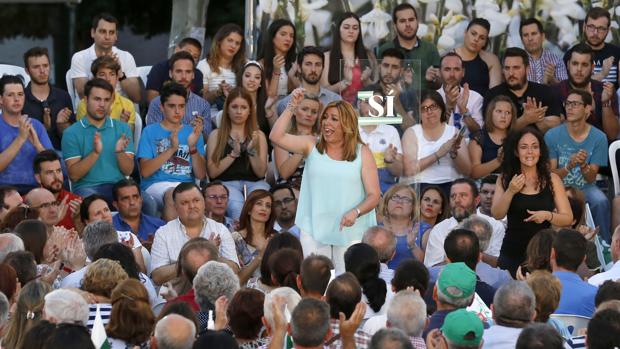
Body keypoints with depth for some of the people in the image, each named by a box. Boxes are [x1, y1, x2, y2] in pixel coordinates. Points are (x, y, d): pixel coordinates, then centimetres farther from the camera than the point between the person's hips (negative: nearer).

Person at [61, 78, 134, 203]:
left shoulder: (122, 128, 15)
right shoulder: (71, 133, 6)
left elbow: (128, 171, 8)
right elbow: (73, 175, -3)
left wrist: (120, 152, -13)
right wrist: (95, 153, -17)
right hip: (87, 188, -3)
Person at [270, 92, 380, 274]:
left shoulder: (362, 153, 4)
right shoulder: (312, 146, 8)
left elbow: (374, 196, 0)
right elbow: (276, 137, -3)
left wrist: (355, 212, -18)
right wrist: (292, 107, -7)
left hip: (350, 231, -1)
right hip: (314, 230, 1)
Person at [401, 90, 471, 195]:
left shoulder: (454, 132, 13)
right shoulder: (411, 133, 7)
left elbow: (467, 171, 8)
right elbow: (408, 170, -9)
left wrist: (454, 153, -12)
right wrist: (438, 154, -12)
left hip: (450, 185, 4)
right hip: (419, 186, -4)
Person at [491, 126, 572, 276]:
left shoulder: (552, 179, 1)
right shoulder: (505, 179, 4)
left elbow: (568, 218, 0)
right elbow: (497, 215, -5)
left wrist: (547, 215, -18)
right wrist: (510, 191, -19)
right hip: (512, 251, 1)